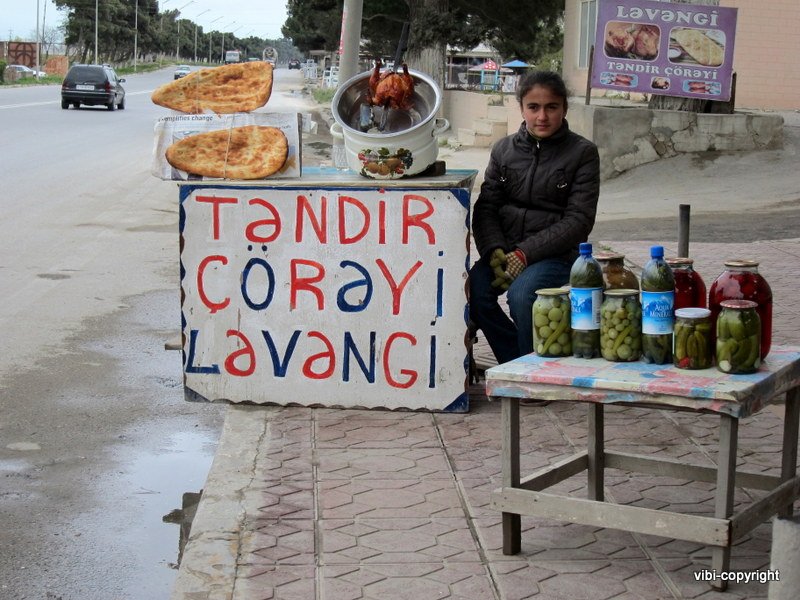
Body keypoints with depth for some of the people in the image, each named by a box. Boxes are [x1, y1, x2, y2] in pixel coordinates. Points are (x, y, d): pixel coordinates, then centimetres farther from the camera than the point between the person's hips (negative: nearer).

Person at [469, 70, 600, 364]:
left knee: (522, 293, -33)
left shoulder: (582, 153, -1)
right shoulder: (504, 150, 10)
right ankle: (516, 363, -5)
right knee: (473, 288, -26)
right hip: (505, 250, 4)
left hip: (557, 254, -3)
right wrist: (495, 252, -13)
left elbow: (578, 220, -7)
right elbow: (486, 207, 7)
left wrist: (525, 253, -16)